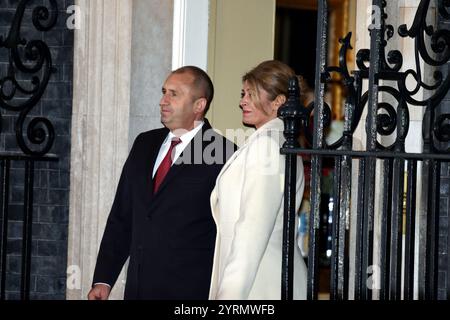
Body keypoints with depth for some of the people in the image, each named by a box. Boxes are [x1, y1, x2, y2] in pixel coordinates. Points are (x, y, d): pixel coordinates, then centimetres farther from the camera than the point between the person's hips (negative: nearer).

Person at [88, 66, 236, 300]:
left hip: (188, 290, -5)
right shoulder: (144, 144, 13)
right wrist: (103, 280, 9)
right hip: (137, 289, 5)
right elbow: (121, 217, 14)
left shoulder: (221, 155, -6)